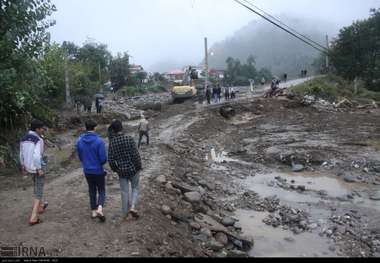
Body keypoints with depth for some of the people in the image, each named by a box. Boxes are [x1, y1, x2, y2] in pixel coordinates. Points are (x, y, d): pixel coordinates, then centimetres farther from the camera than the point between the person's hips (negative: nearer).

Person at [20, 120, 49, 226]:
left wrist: (23, 167, 19)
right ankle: (33, 218, -2)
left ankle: (40, 207, 45)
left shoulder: (24, 139, 6)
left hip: (29, 168, 8)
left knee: (37, 187, 29)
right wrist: (40, 169, -22)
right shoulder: (38, 140, -19)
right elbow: (36, 156, -29)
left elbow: (21, 155, 11)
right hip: (38, 168, -8)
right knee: (38, 192, 0)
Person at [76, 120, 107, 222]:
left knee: (92, 191, 19)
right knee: (102, 191, 10)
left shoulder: (79, 141, -4)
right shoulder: (99, 141, -19)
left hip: (87, 171, 4)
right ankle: (99, 209, -11)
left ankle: (94, 212, 25)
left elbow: (80, 157, 6)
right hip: (98, 171, -4)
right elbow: (103, 159, -18)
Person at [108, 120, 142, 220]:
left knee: (124, 192, 13)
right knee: (135, 188, 18)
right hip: (133, 169, -2)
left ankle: (126, 215, 22)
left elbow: (111, 159, -4)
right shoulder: (129, 139, -15)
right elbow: (136, 155, -16)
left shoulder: (112, 142, -5)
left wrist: (115, 169, 13)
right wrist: (139, 167, -3)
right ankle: (133, 207, 0)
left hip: (121, 171, 2)